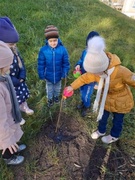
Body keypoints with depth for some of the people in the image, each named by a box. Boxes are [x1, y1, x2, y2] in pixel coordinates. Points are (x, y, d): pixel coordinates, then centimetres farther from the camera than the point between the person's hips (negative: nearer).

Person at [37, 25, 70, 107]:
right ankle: (50, 99, 53)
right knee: (49, 88, 24)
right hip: (48, 75, 0)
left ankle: (56, 96, 59)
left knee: (57, 87, 28)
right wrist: (41, 75, -6)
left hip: (58, 75, 1)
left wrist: (64, 73, -7)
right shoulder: (43, 50, -22)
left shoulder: (63, 49, -22)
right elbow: (41, 64, -11)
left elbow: (66, 63, -9)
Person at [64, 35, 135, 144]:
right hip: (106, 98, 5)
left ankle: (114, 136, 51)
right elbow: (84, 78, -9)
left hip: (120, 101, -4)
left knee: (117, 120, 21)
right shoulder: (98, 70, -20)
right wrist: (72, 87, -11)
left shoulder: (121, 71, -40)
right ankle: (101, 131, 55)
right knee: (103, 116, 25)